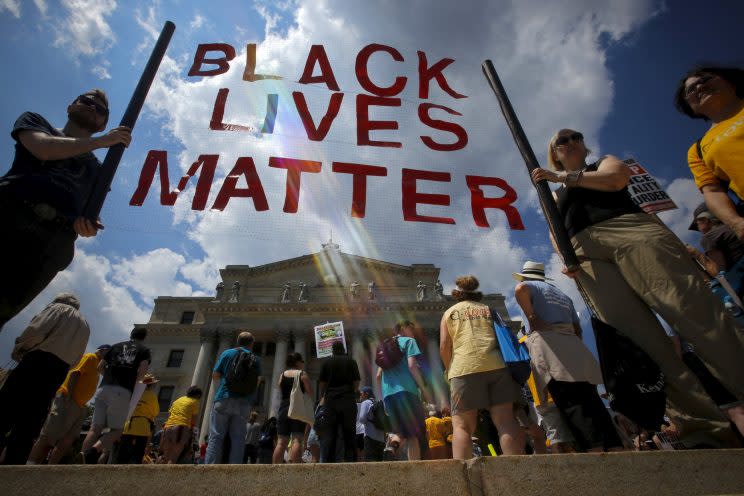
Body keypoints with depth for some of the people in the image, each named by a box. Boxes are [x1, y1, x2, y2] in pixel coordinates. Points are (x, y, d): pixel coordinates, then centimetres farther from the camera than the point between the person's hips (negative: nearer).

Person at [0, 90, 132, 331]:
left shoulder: (97, 168, 32)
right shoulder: (34, 120, 28)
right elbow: (43, 148, 4)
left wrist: (88, 224, -3)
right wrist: (102, 141, 9)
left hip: (54, 241, 1)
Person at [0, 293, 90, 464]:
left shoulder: (58, 307, 10)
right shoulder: (85, 326, 27)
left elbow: (37, 329, -8)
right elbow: (75, 359, 17)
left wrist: (18, 348, 5)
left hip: (37, 361, -6)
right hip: (59, 372, 6)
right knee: (29, 424, 8)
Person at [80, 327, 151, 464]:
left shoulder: (116, 346, 23)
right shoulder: (144, 350, 12)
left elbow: (100, 367, 22)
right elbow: (142, 371, -3)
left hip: (103, 389, 4)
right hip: (122, 392, -4)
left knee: (95, 428, 5)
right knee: (116, 430, 4)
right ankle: (92, 452, -20)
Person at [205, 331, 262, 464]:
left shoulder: (227, 353, 9)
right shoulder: (256, 359, 11)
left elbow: (215, 375, 8)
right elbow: (258, 381, 9)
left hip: (224, 399, -1)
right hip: (244, 402, 1)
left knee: (216, 436, -1)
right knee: (238, 438, 2)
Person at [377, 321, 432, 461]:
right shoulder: (409, 341, 9)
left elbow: (379, 376, 20)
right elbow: (411, 365, -8)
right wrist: (424, 389, -5)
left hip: (388, 393, 6)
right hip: (406, 390, -6)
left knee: (401, 432, 12)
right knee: (414, 433, 1)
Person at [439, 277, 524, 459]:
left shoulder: (450, 312, 17)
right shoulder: (489, 309, 24)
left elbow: (444, 346, 7)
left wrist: (449, 370, 19)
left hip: (464, 368, -2)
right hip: (496, 364, 3)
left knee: (461, 426, -4)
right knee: (506, 421, 1)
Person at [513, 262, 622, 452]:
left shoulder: (530, 285, 14)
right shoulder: (563, 295, 34)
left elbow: (520, 290, -13)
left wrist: (531, 318, -6)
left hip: (546, 342, -7)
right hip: (573, 346, 7)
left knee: (572, 405, -14)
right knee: (591, 402, 4)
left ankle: (596, 451, -23)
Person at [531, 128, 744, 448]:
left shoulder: (604, 161, 29)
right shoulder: (556, 195, 33)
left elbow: (617, 178, 5)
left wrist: (564, 176, 8)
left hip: (631, 229, -1)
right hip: (586, 252, 1)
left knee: (693, 308, -21)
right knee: (636, 336, -16)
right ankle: (703, 429, -17)